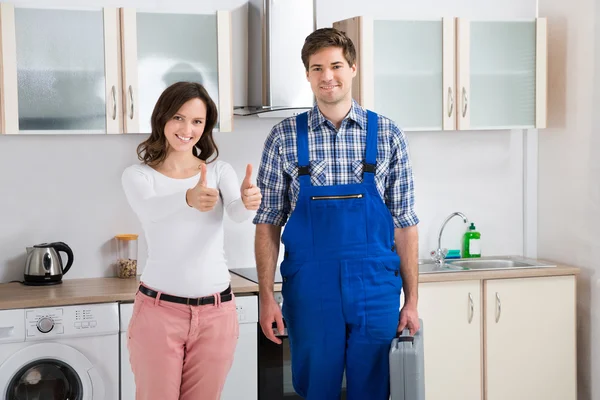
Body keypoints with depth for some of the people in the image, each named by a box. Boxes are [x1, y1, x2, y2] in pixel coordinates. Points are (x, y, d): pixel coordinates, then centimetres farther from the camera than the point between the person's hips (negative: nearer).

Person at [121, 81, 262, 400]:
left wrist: (248, 201, -40)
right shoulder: (137, 175, -2)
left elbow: (238, 213, -16)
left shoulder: (219, 170, 4)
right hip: (158, 311, -2)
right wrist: (188, 199, -46)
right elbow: (149, 209, -24)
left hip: (216, 313, 2)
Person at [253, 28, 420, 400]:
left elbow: (405, 224, 4)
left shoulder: (387, 135, 2)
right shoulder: (284, 138, 2)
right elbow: (268, 223, 4)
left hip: (374, 290, 1)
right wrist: (267, 296, -3)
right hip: (308, 292, 0)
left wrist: (411, 300, 1)